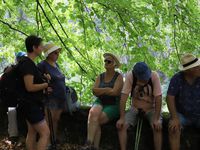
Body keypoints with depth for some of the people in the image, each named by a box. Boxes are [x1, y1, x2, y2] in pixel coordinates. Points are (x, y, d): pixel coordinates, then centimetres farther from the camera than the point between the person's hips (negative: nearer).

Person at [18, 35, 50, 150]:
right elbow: (30, 87, -23)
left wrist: (44, 83, 8)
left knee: (32, 133, 13)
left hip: (33, 104, 10)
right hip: (31, 105, -10)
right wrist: (45, 85, -11)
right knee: (45, 133, -10)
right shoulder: (27, 64, -19)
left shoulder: (30, 63, 11)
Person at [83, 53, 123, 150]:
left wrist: (101, 91, -4)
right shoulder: (100, 77, 12)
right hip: (100, 103, 3)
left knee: (96, 120, -28)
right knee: (93, 112, -32)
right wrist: (108, 89, -11)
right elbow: (94, 91, -2)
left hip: (113, 105, -3)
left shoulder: (119, 77, -1)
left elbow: (115, 92, -15)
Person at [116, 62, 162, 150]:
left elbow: (158, 97, -22)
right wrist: (122, 118, -25)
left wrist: (156, 119, -25)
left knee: (158, 127, -26)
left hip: (151, 109, -1)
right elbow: (124, 96, -22)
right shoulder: (130, 76, -21)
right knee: (121, 125, -20)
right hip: (135, 109, 1)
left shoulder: (154, 76, -22)